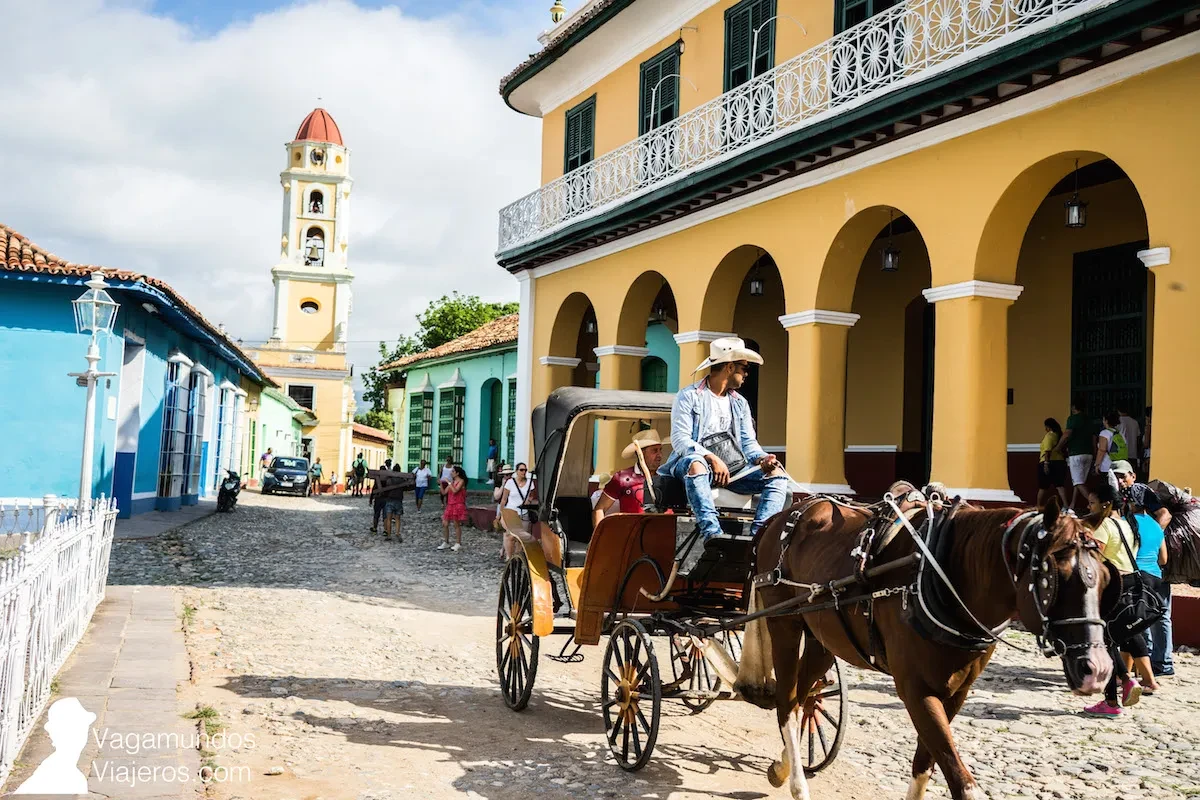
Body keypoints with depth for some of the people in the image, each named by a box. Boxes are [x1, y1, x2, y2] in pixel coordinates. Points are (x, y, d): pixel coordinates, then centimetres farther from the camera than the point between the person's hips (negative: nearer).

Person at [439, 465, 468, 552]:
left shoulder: (461, 481, -8)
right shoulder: (451, 482, 14)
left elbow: (455, 491, -22)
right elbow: (444, 493, 11)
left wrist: (449, 482, -16)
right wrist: (441, 484, 0)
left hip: (458, 505, -7)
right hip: (450, 505, 7)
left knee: (456, 525, -1)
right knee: (445, 524, 5)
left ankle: (458, 544, 9)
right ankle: (445, 542, 17)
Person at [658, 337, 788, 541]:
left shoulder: (740, 403, 20)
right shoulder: (689, 396, -1)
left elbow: (748, 442, 13)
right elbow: (680, 440, -12)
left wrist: (762, 458, -11)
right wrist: (712, 458, -26)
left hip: (733, 470, 6)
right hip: (697, 461, -6)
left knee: (777, 475, -13)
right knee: (696, 464, -41)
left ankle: (758, 534, -30)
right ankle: (713, 534, -48)